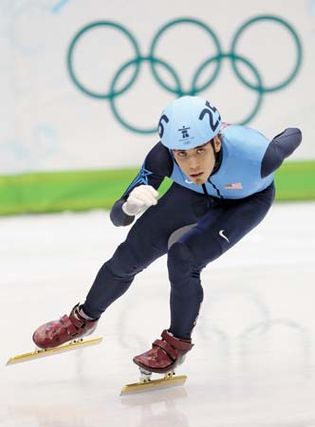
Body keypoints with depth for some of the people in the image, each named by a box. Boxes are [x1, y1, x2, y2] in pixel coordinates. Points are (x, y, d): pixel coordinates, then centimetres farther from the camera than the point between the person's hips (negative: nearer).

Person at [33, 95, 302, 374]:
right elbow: (118, 217, -33)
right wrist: (130, 205, -55)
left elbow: (294, 136, -21)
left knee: (182, 257, -23)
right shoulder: (163, 157, -37)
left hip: (247, 202, -3)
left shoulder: (254, 155, -44)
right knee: (131, 255, 7)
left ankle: (177, 343, 4)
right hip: (193, 194, 3)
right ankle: (84, 319, 36)